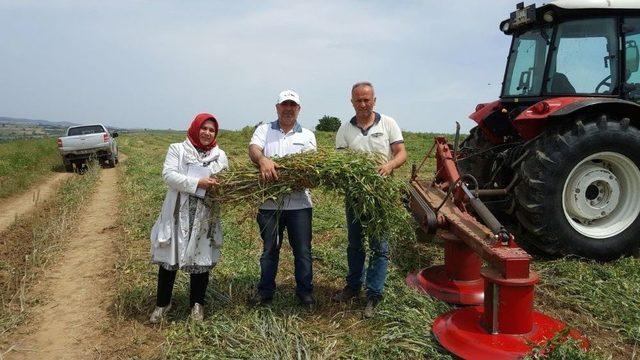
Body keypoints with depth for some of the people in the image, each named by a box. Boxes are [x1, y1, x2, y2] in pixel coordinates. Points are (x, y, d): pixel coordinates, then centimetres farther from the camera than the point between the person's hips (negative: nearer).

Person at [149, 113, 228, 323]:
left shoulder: (220, 155, 8)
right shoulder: (177, 149, 2)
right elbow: (168, 175, -11)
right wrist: (198, 183, -20)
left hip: (205, 217, 2)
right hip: (178, 214, -1)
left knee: (201, 259, 8)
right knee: (169, 258, 7)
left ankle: (197, 304, 26)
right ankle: (162, 303, 26)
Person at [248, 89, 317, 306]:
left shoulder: (307, 135, 11)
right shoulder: (264, 130, 8)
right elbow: (253, 149, -12)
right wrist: (263, 160, -34)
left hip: (299, 202, 1)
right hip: (269, 202, 0)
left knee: (303, 250, 8)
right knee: (269, 249, 14)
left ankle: (305, 291, 25)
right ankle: (265, 291, 29)